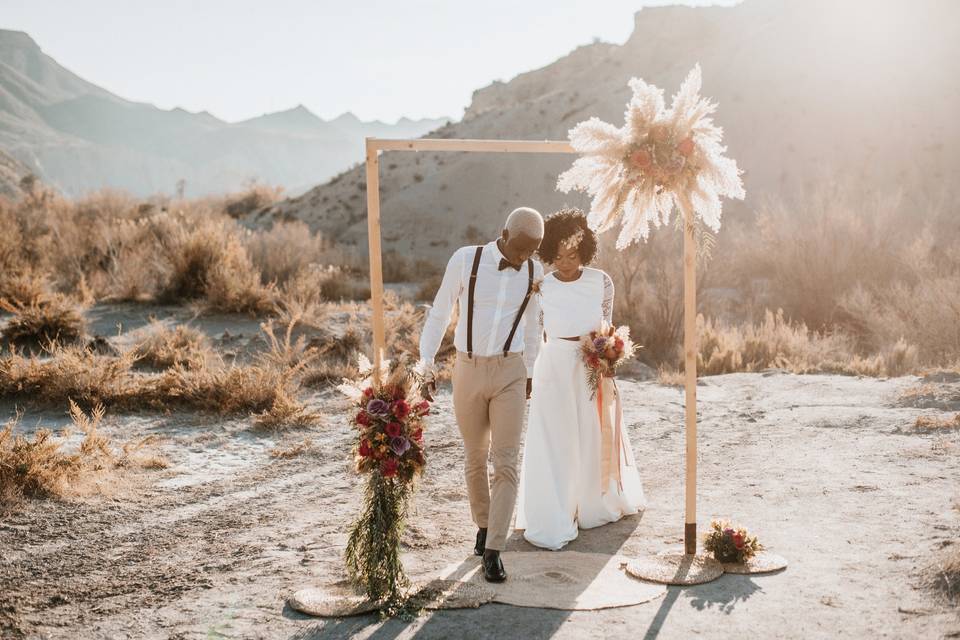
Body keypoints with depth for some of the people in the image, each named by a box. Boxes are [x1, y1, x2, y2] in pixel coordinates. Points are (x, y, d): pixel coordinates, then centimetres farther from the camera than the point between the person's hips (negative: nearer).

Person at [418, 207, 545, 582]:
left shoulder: (533, 271, -1)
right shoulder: (465, 260, -10)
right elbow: (439, 314, -2)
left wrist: (528, 374, 21)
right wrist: (426, 367, -3)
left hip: (509, 374, 1)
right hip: (468, 372, 0)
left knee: (506, 463, -8)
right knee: (475, 459, 13)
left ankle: (492, 552, -4)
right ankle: (484, 525, 37)